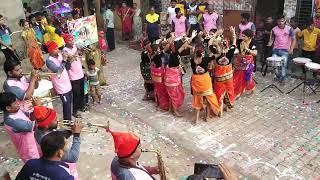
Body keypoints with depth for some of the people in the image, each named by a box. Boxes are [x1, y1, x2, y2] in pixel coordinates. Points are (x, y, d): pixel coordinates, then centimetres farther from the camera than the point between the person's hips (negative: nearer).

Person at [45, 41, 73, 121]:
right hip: (61, 87, -7)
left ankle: (69, 115, 41)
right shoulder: (49, 60, -20)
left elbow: (68, 67, 6)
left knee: (69, 102, 21)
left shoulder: (60, 55, 2)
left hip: (68, 84, 7)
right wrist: (64, 60, -26)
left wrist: (68, 60, -12)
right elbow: (58, 71, -31)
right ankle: (67, 121, 18)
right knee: (66, 104, 2)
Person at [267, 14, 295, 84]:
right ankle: (278, 77, 26)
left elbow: (293, 39, -5)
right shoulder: (274, 29, -1)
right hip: (276, 49, 3)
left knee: (284, 65, -7)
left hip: (285, 50, -3)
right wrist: (270, 43, -12)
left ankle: (282, 79, 8)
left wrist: (291, 48, -18)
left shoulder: (289, 29, -7)